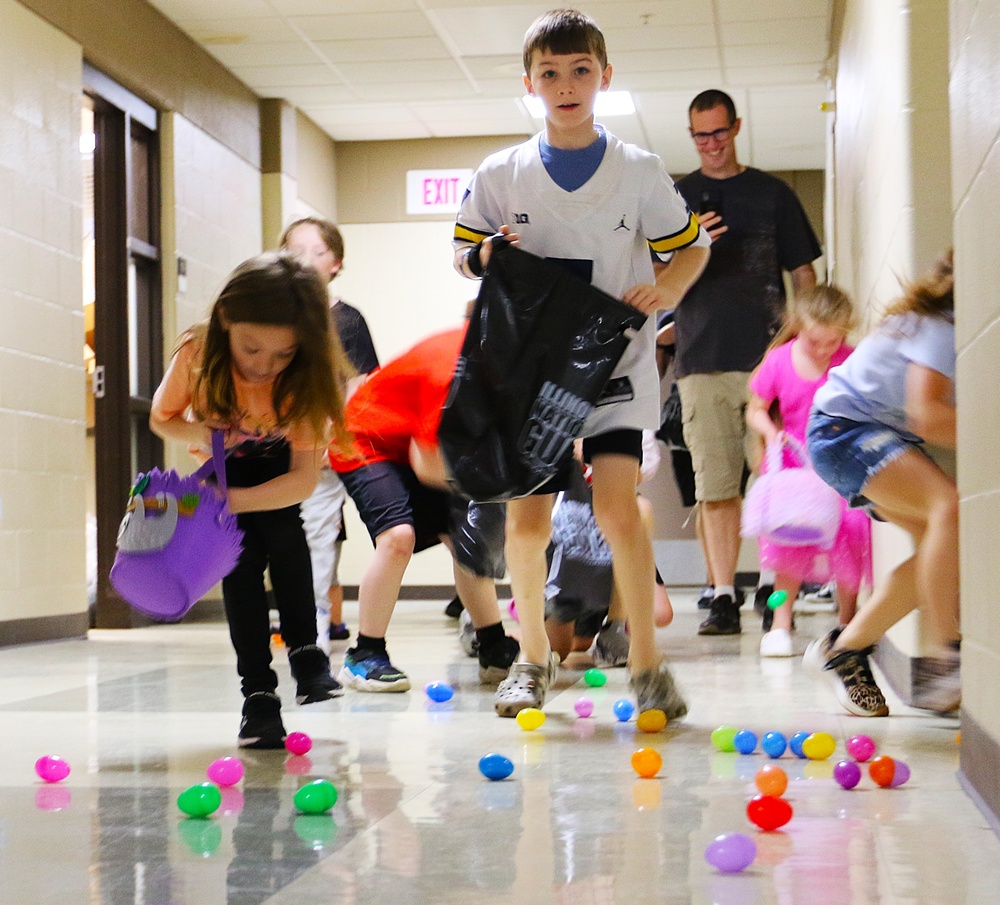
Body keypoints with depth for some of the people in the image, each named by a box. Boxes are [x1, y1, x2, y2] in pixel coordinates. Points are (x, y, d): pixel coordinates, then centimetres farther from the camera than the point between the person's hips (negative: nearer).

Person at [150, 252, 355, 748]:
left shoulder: (305, 378, -34)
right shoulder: (196, 357, -31)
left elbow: (303, 479, -36)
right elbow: (161, 419, -11)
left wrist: (231, 500, -47)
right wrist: (198, 434, -34)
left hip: (278, 471, -1)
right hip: (225, 467, 1)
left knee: (282, 530, -28)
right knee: (241, 562, -15)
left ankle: (305, 651, -14)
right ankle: (258, 692, -10)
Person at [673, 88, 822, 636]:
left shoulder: (772, 194, 13)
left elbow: (803, 273, 14)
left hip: (770, 356, 0)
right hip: (703, 360, 0)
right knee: (714, 487, -3)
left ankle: (775, 592, 4)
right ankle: (723, 597, 0)